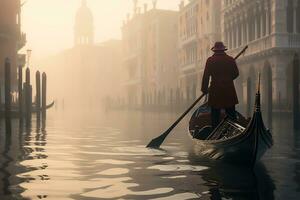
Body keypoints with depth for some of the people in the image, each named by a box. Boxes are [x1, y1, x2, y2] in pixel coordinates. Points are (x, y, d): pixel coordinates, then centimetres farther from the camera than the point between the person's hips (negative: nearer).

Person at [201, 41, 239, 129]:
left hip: (215, 90, -1)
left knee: (215, 113, 6)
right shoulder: (231, 60, 1)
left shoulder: (210, 60, -5)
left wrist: (204, 89, 1)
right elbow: (236, 73, 7)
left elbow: (206, 76, -6)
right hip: (229, 90, 2)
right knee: (231, 112, 10)